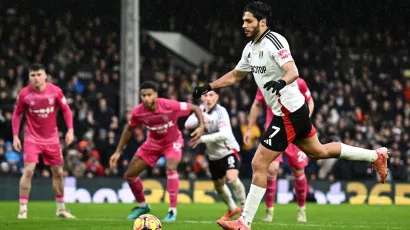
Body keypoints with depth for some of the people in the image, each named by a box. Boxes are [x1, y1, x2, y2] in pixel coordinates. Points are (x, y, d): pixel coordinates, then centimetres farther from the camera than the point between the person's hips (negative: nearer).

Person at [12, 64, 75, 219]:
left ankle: (61, 208, 25)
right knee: (28, 170, -17)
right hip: (32, 138, -2)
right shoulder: (24, 94, -10)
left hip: (51, 138, 2)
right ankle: (23, 209, -12)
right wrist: (15, 136, -4)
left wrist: (70, 130, -8)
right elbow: (17, 114, 1)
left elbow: (66, 110, 1)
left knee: (58, 173, 10)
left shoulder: (55, 91, -8)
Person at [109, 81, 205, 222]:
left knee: (171, 168, -33)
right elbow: (129, 130, 0)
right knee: (129, 175, 2)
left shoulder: (170, 106, -32)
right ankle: (142, 205, 29)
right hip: (153, 143, 4)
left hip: (172, 142, -4)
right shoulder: (138, 112, -21)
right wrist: (118, 152, -1)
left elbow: (195, 108, -19)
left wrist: (201, 127, -33)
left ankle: (173, 210, -23)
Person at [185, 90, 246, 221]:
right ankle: (232, 209, 42)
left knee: (232, 178, -29)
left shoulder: (220, 112, -21)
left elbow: (224, 134, -32)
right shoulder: (201, 109, -1)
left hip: (229, 150, -7)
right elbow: (187, 124, -10)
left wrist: (203, 139, -34)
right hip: (214, 155, 7)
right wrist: (200, 119, -29)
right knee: (218, 185, 18)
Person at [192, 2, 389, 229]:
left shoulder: (274, 42, -19)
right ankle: (376, 156, 37)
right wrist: (207, 87, 18)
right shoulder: (250, 48, 9)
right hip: (295, 110, 10)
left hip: (289, 113, -10)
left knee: (259, 164, -10)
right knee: (317, 151, 25)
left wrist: (281, 82, -52)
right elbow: (235, 76, 24)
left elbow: (293, 72, -31)